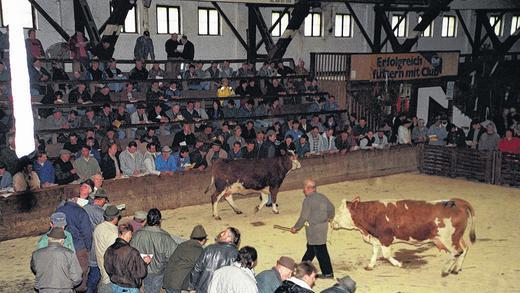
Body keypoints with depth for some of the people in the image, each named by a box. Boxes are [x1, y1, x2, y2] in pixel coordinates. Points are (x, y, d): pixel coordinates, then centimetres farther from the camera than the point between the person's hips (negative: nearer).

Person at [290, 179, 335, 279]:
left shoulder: (308, 200, -18)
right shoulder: (322, 197, 6)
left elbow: (303, 218, -16)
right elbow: (331, 208, 20)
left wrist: (295, 228, -2)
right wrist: (330, 217, 39)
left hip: (314, 229, -9)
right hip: (323, 226, 9)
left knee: (320, 252, 0)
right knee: (310, 247, 22)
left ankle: (328, 273, 7)